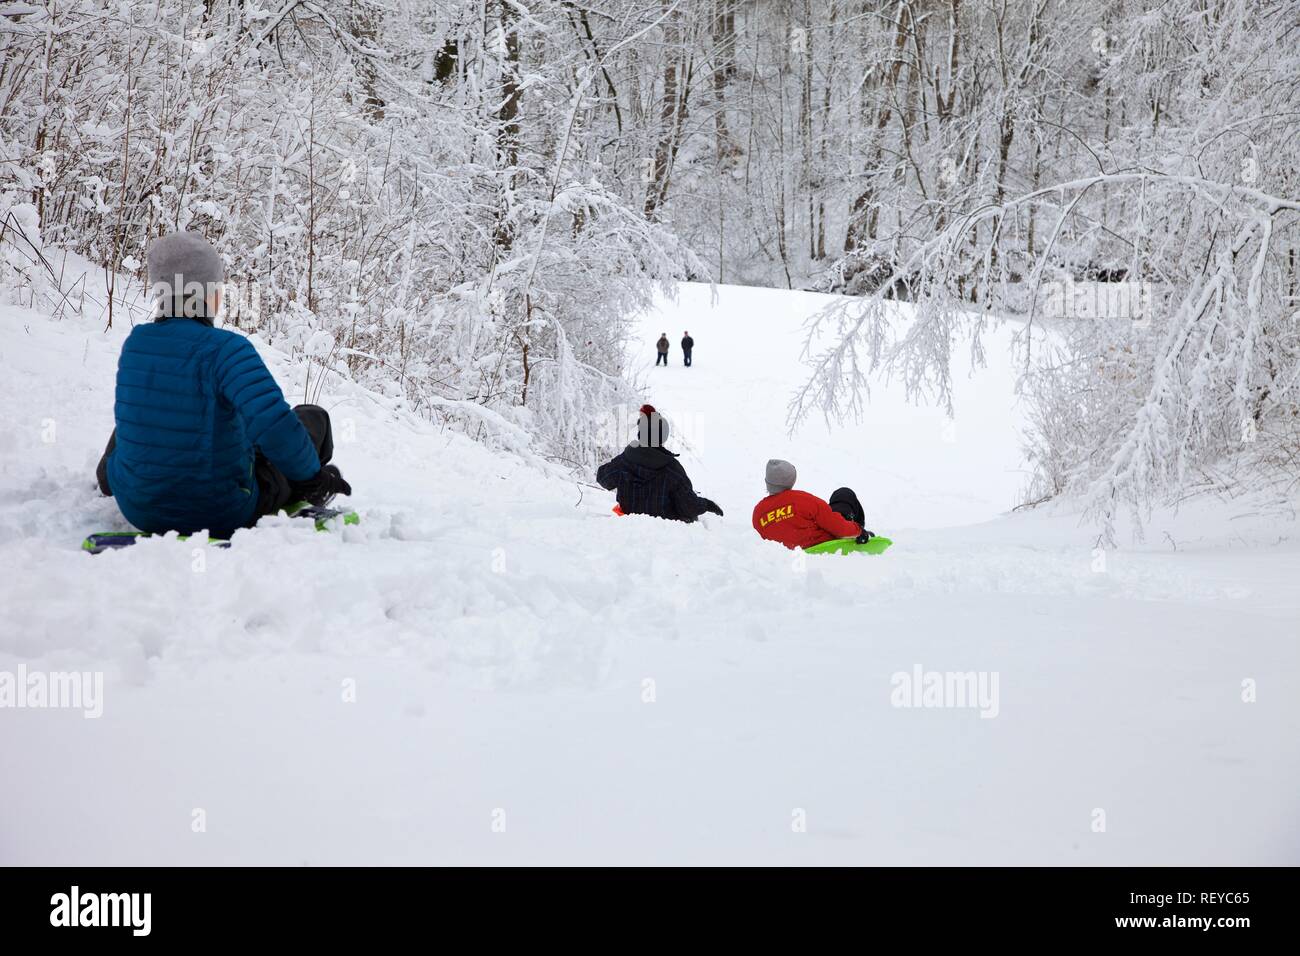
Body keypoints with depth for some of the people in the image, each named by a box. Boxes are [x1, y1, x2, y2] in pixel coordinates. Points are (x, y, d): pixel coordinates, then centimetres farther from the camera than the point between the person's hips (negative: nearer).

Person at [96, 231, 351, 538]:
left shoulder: (133, 344, -3)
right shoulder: (224, 348, -24)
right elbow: (274, 425, -35)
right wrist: (312, 475, -16)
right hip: (221, 515, -5)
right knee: (313, 417, 19)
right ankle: (309, 494, 48)